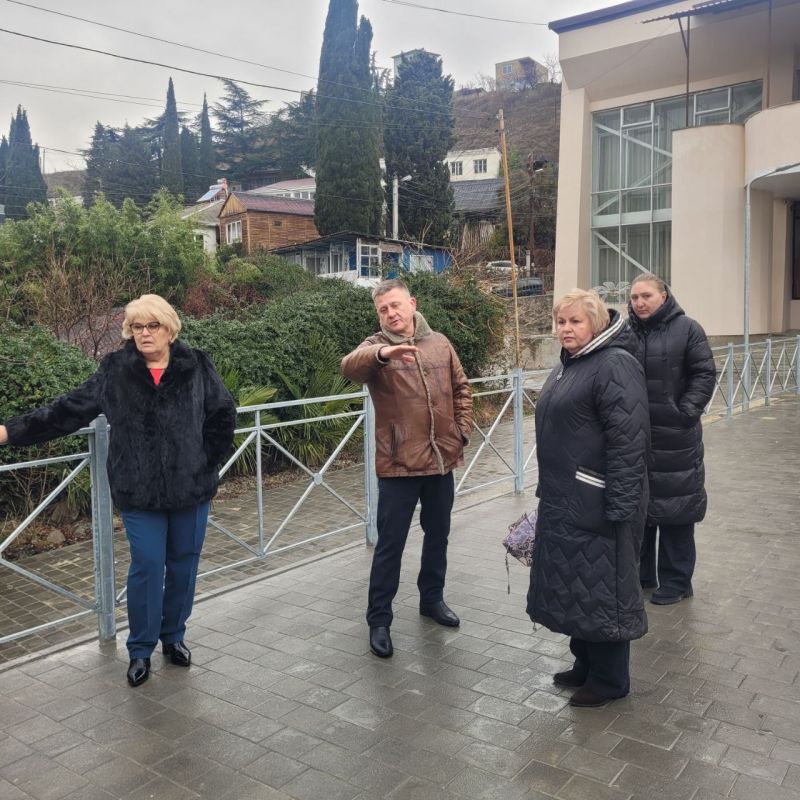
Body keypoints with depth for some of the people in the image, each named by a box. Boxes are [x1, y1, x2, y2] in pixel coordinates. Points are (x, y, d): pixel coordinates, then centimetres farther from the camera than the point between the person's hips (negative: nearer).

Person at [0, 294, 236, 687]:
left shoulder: (196, 367, -3)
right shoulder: (114, 370, -2)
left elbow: (224, 415, 4)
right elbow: (69, 409, -1)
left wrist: (207, 460, -1)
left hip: (191, 488, 1)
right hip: (139, 491, -1)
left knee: (183, 563, 12)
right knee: (147, 566, 2)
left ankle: (174, 636, 32)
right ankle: (140, 649, 21)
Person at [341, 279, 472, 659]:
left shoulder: (440, 343, 7)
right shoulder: (376, 346, -7)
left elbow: (461, 388, 15)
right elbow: (350, 365, -30)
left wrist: (462, 430, 5)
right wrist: (382, 352, -49)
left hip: (441, 460, 5)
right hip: (398, 464, -4)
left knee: (438, 534, 19)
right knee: (390, 545, 2)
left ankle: (432, 598, 39)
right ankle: (378, 619, 16)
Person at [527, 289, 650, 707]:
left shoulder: (614, 364, -15)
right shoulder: (568, 365, 15)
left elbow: (628, 439, -22)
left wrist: (620, 507, -24)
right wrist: (549, 491, 22)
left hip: (597, 504, -9)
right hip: (564, 501, 9)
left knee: (600, 586, 2)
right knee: (573, 584, 17)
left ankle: (609, 679, 19)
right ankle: (586, 663, 33)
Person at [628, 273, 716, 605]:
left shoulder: (686, 329, -4)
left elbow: (704, 374, -5)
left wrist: (688, 411, -14)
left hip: (674, 437, -4)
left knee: (673, 508, 3)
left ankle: (676, 581, 18)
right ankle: (640, 572, 29)